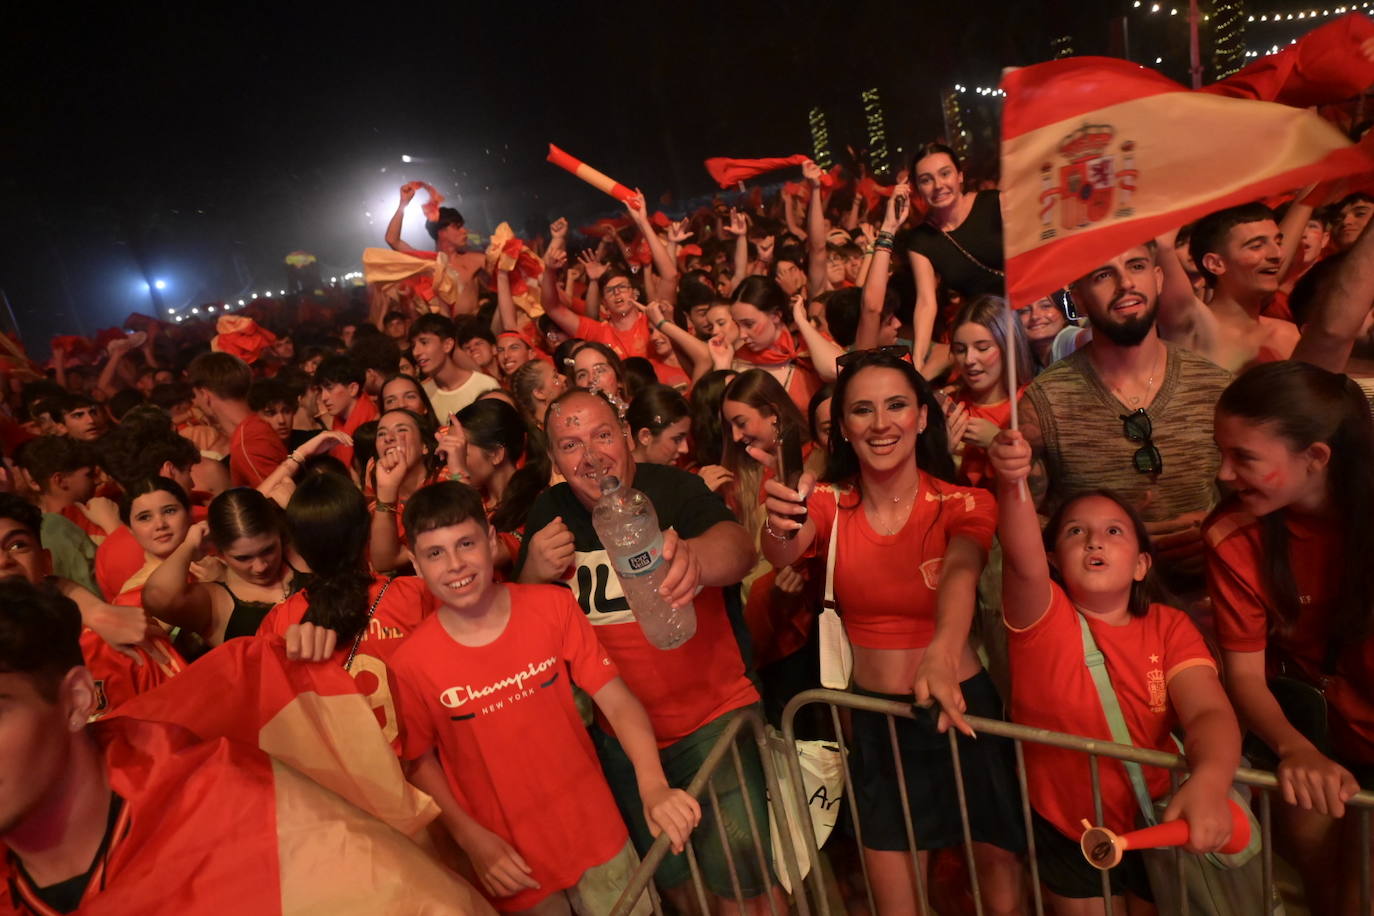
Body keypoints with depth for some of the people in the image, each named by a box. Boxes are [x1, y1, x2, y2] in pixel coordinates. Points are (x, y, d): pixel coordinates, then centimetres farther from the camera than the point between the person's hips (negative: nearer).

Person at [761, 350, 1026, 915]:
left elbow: (960, 573, -29)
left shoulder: (964, 504, -10)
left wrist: (941, 654, -50)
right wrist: (781, 527, -49)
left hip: (961, 707, -1)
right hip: (875, 718, 1)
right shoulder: (829, 504, -6)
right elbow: (782, 556, -25)